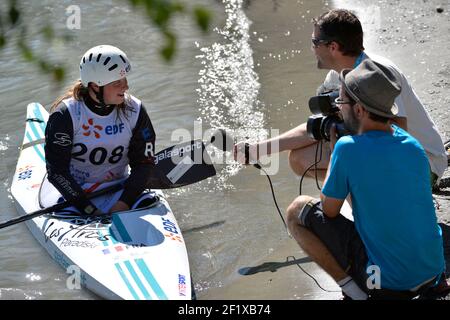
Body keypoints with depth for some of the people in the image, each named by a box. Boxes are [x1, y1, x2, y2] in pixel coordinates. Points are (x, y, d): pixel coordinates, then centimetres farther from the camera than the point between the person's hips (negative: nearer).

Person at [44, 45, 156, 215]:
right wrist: (90, 210, -21)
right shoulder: (66, 115, -13)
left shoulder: (134, 111, -3)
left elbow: (144, 163, 1)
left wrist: (125, 202, -16)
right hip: (73, 193, -3)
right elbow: (57, 171, -13)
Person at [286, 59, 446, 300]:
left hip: (387, 282, -6)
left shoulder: (348, 147, -17)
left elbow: (329, 211, -3)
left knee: (296, 211, 2)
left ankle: (351, 288, -2)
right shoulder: (413, 145, 1)